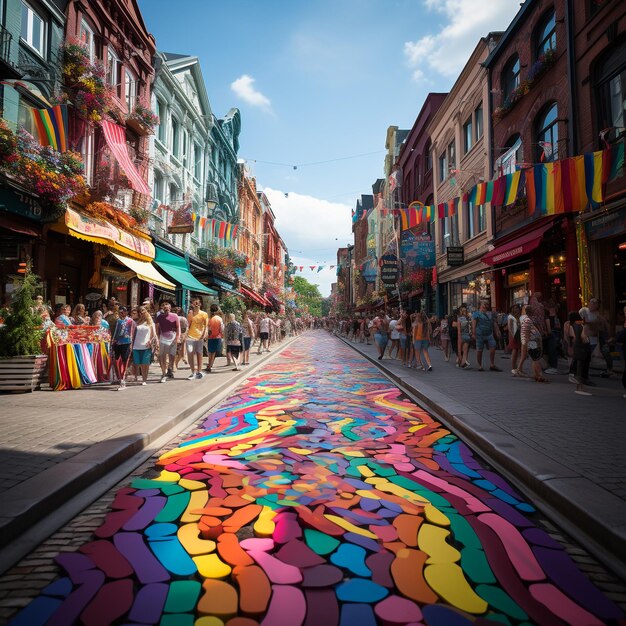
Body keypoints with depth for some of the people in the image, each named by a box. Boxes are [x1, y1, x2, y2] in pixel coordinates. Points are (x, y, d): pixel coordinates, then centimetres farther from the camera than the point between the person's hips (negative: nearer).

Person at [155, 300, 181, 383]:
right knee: (163, 357, -2)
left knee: (172, 356, 4)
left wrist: (177, 337, -4)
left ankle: (170, 369, 25)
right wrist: (157, 338, 4)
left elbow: (178, 327, 3)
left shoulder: (174, 316, 1)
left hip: (173, 338, -1)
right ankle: (164, 374, 4)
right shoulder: (159, 317, 5)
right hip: (163, 338, 1)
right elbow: (157, 329, 10)